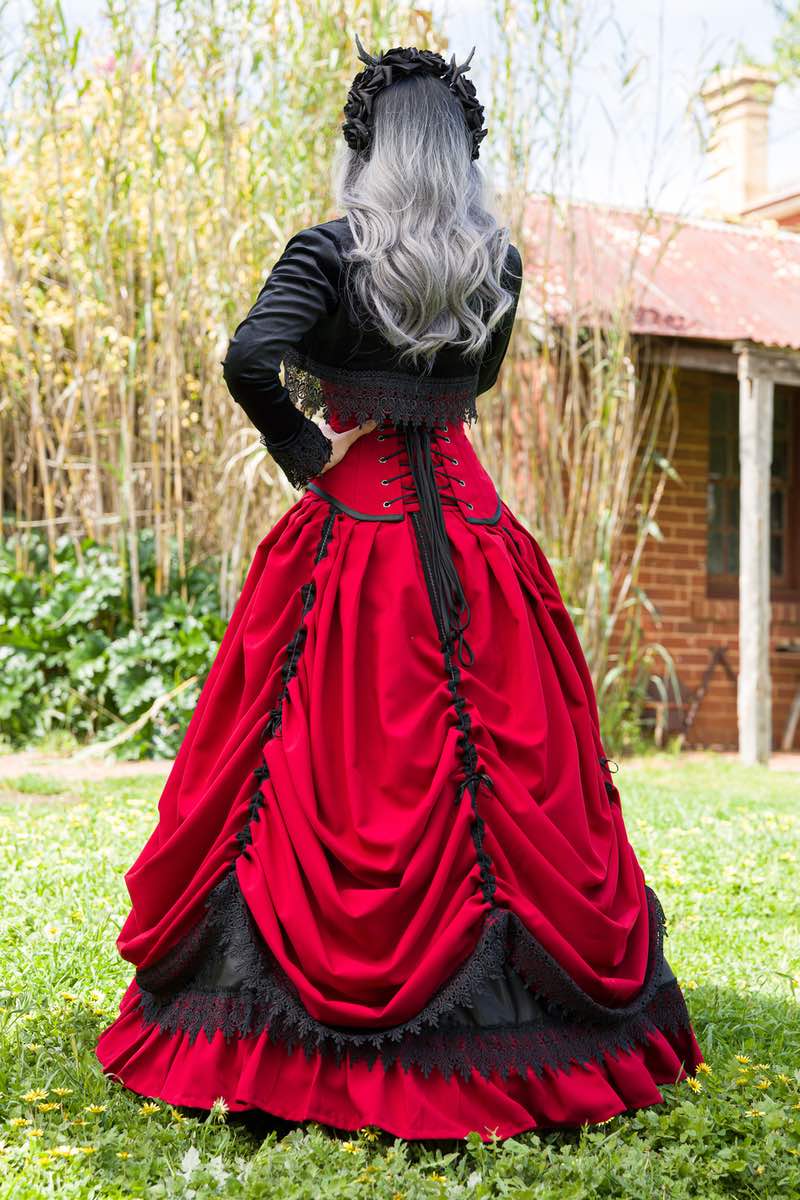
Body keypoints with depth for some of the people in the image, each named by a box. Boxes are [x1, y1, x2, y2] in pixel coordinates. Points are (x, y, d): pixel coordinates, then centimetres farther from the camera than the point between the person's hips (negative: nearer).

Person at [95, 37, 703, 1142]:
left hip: (350, 523, -3)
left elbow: (252, 358, -19)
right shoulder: (499, 260, 7)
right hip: (470, 524, 4)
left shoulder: (330, 249, -5)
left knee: (336, 764, 0)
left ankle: (305, 1030, 7)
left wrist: (309, 456, -5)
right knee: (504, 762, 8)